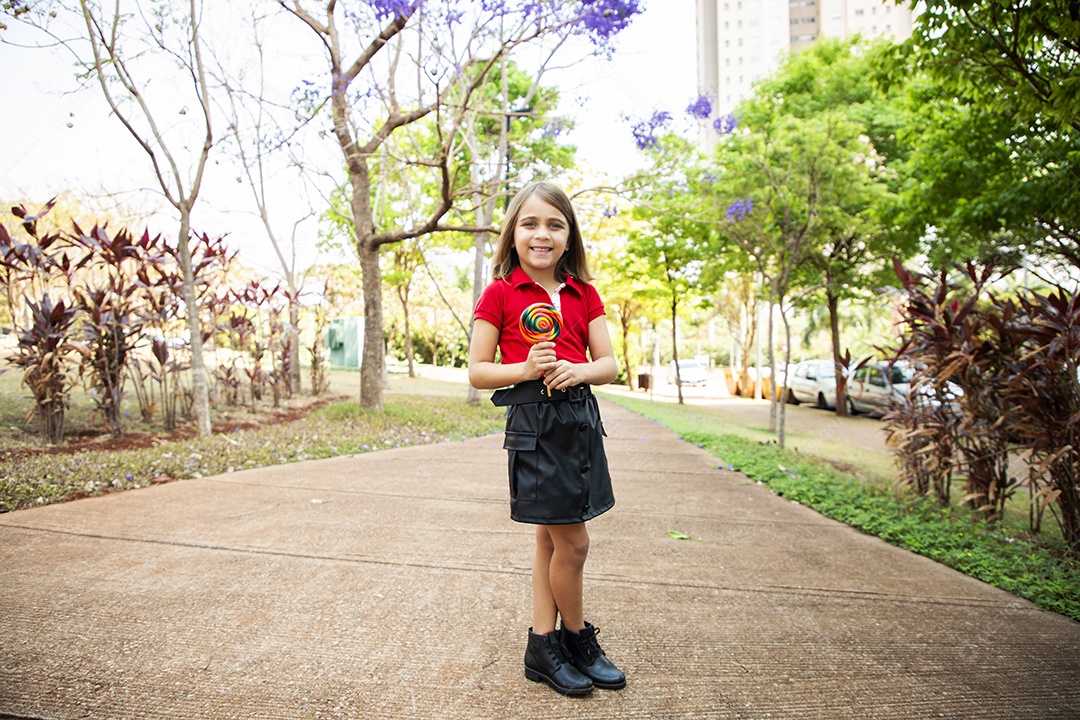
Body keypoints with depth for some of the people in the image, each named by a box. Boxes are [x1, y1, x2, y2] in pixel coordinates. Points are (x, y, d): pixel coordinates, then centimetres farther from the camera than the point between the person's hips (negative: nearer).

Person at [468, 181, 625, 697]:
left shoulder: (583, 294, 11)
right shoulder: (499, 294, -3)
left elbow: (609, 363, 8)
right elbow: (477, 372, -3)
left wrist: (578, 371, -14)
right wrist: (525, 369, -20)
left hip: (581, 416, 6)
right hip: (533, 421, -5)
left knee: (551, 538, 13)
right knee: (572, 542, -2)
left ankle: (542, 646, 25)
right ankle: (578, 640, 22)